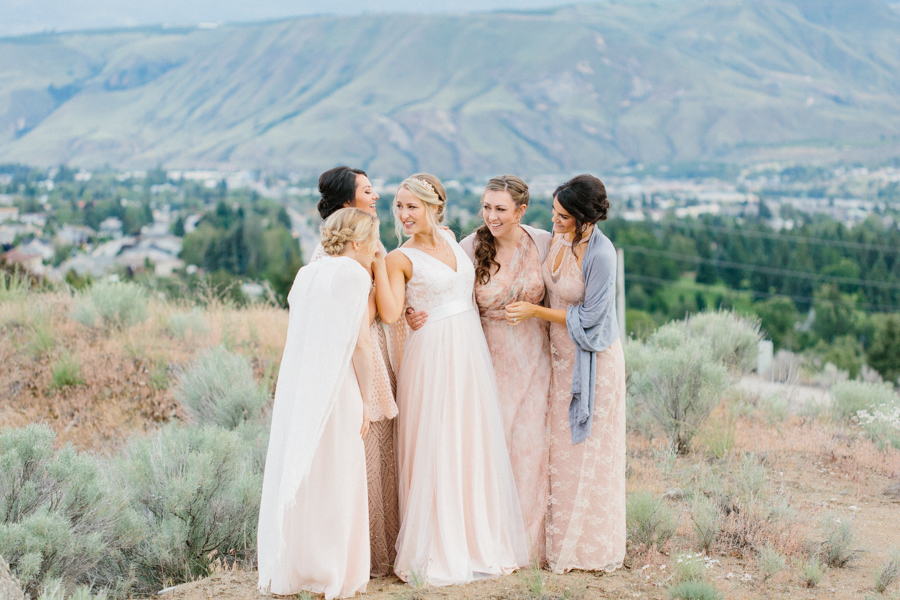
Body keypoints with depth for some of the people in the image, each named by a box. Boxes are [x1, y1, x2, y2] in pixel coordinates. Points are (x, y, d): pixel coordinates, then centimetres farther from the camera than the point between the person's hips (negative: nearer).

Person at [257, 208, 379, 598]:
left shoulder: (306, 274, 14)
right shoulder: (354, 274, -5)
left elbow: (294, 338, 13)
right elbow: (360, 343, -9)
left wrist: (281, 388, 17)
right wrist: (365, 400, -4)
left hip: (295, 389, 6)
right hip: (335, 390, -6)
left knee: (294, 477, 11)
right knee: (335, 481, 2)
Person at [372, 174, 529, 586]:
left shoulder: (451, 240, 10)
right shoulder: (401, 258, -6)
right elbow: (390, 313, -21)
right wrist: (377, 261, -21)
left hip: (470, 353, 6)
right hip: (432, 356, -6)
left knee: (474, 447, 11)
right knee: (435, 450, -2)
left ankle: (479, 541, 23)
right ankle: (438, 550, 9)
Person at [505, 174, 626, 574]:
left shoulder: (601, 255, -24)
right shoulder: (559, 237, -1)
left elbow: (588, 318, -19)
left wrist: (535, 312, -16)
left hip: (593, 360, -7)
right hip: (562, 355, 7)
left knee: (590, 452, 3)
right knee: (561, 448, 13)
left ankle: (593, 547, 17)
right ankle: (561, 539, 24)